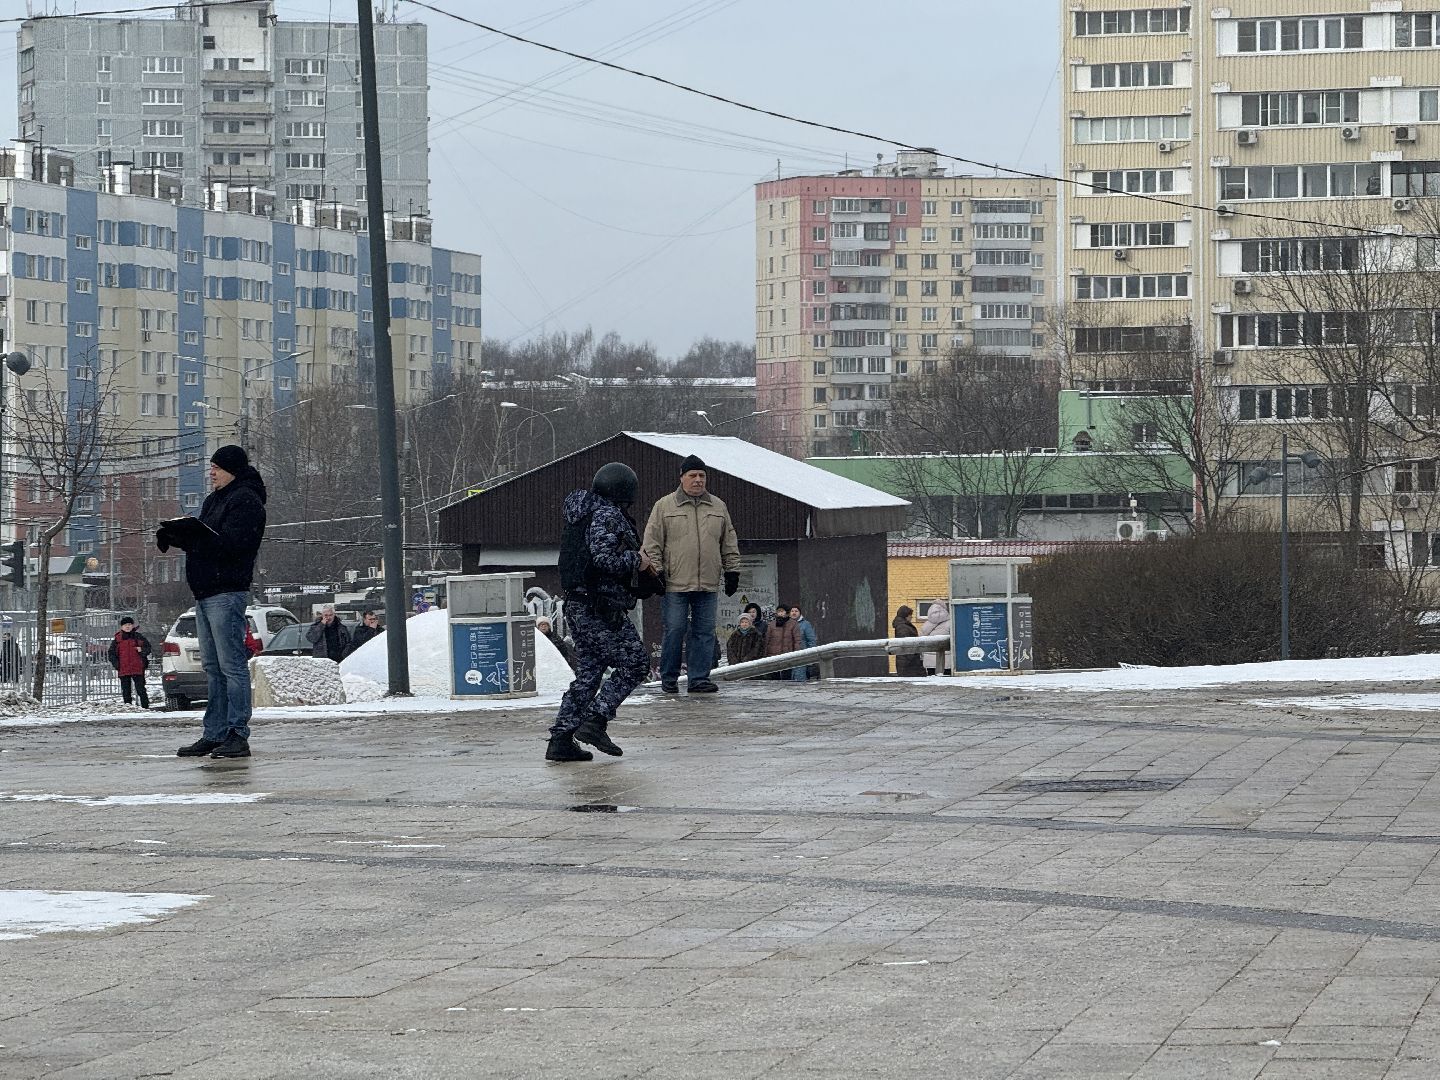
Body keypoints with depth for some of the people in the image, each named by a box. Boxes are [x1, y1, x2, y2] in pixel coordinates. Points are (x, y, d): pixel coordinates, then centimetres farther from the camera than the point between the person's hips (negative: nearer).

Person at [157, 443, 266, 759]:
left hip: (227, 592, -10)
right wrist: (177, 535, 6)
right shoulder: (214, 500, 21)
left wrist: (196, 532, -24)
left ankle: (237, 736, -11)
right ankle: (214, 734, 13)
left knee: (232, 665, -10)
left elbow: (231, 544, -20)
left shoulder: (246, 502, -9)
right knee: (213, 668, 10)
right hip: (205, 592, 10)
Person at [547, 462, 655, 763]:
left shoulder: (583, 515, 18)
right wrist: (637, 561, -9)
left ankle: (561, 739, 6)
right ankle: (595, 721, -11)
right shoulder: (608, 516, -13)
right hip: (602, 609, -10)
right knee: (634, 664, -4)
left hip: (577, 605, 10)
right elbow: (605, 558, -26)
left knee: (588, 671, 11)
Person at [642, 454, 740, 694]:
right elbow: (652, 543, 2)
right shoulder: (664, 507, 4)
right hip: (675, 584, -3)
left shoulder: (718, 507, 14)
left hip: (708, 585, 3)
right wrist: (656, 572, -6)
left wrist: (732, 571, 13)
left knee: (704, 632, 2)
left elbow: (729, 544, 19)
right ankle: (669, 679, 7)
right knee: (674, 631, -3)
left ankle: (699, 679, 6)